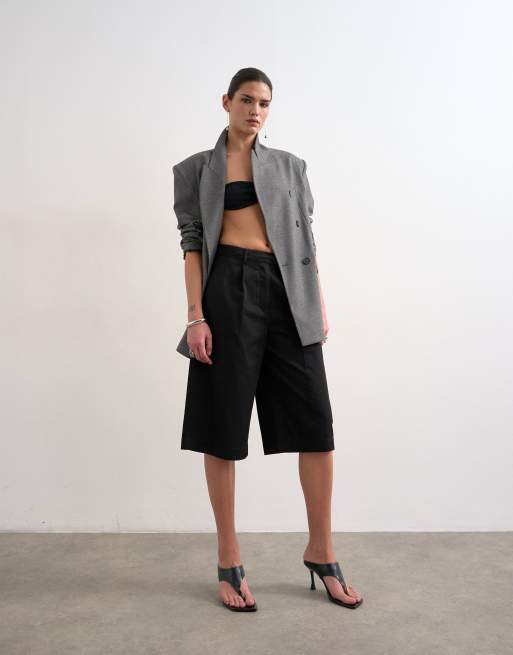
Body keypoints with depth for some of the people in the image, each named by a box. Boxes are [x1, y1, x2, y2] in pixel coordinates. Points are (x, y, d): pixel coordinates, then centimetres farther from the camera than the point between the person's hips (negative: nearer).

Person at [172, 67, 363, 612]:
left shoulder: (289, 165, 17)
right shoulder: (197, 168, 11)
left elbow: (305, 236, 14)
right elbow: (191, 241, 2)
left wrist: (320, 303, 6)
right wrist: (195, 315, -9)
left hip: (287, 291, 3)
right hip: (228, 289, -2)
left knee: (315, 422, -3)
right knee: (224, 426, 0)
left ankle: (321, 551, 13)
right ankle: (229, 561, 12)